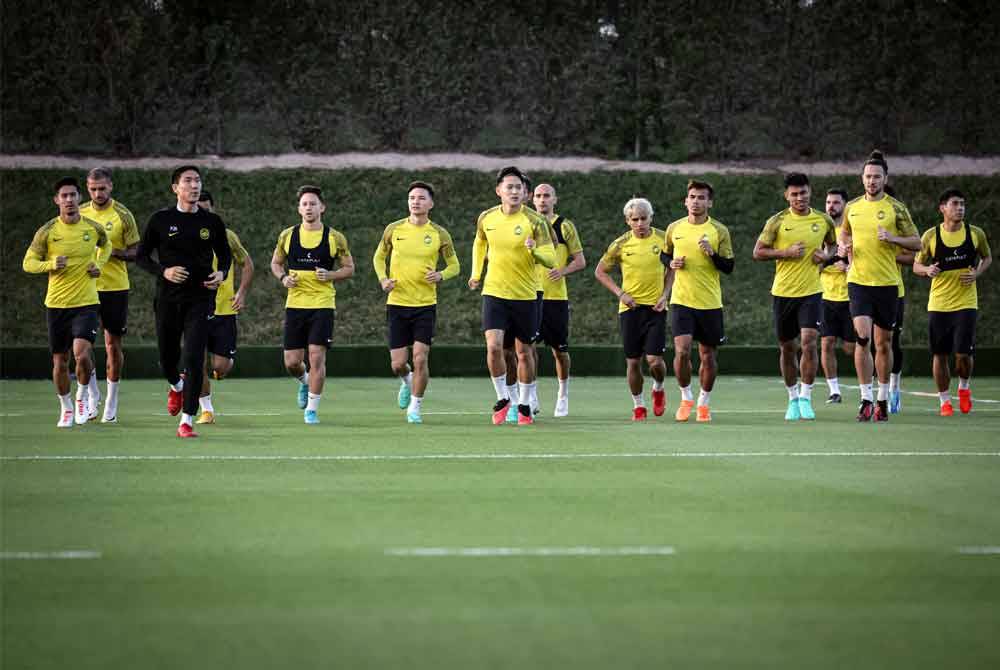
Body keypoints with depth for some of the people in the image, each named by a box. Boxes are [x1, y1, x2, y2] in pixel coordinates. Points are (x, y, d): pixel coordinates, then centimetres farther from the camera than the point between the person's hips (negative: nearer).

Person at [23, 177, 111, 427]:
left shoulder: (94, 228, 0)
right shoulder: (47, 231, -4)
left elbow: (105, 245, 23)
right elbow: (28, 263, 1)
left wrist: (99, 264, 4)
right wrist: (51, 264, -17)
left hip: (86, 303, -1)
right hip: (56, 304, 1)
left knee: (82, 353, -20)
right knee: (59, 362, 7)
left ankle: (82, 397, 8)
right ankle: (66, 408, 28)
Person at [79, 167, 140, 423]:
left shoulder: (122, 215, -3)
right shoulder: (80, 214, 6)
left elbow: (135, 253, -1)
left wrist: (113, 251, -18)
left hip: (115, 288, -2)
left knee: (113, 345, 2)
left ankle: (111, 402, 13)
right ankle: (92, 394, 10)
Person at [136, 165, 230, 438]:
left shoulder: (212, 222, 4)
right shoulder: (160, 219, 0)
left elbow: (225, 254, 17)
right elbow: (141, 256, 4)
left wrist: (221, 273, -4)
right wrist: (163, 271, -13)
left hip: (200, 297, -1)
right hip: (167, 300, 1)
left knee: (194, 359, -13)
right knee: (167, 359, 11)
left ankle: (187, 421, -10)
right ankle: (177, 387, 48)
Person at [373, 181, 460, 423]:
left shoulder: (439, 234, -2)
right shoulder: (393, 230, 1)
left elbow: (454, 265, 9)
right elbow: (379, 257, 15)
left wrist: (441, 275, -13)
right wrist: (383, 279, -3)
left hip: (426, 305, -1)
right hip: (397, 303, 1)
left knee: (420, 358, -9)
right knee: (398, 363, 1)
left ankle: (415, 407, 8)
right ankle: (406, 382, 37)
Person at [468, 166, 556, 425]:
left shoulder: (535, 221, -10)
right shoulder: (486, 218, -1)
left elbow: (550, 258, -12)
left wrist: (535, 251, -31)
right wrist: (476, 273, 19)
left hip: (525, 296, -1)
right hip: (494, 293, 1)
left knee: (524, 352, 8)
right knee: (494, 346, -16)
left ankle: (524, 406, 25)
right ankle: (502, 398, 4)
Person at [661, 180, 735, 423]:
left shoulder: (719, 231, -2)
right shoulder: (674, 228, 4)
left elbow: (729, 267, -2)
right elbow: (664, 255, 20)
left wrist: (712, 254, -20)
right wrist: (671, 263, -2)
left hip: (710, 303, 0)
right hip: (681, 301, 0)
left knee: (708, 356, 7)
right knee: (681, 351, -15)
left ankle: (704, 403, 25)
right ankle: (686, 398, 7)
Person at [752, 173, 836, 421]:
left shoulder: (823, 221, 3)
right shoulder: (777, 221, -3)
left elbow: (833, 245, 21)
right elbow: (758, 252, -2)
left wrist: (827, 255, -2)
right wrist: (786, 252, -14)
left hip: (811, 291, 0)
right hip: (783, 292, 0)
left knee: (809, 342, -16)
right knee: (787, 348, 8)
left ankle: (806, 398, -5)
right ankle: (793, 398, 24)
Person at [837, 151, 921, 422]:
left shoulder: (896, 208, -2)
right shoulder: (852, 207, 8)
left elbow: (916, 243, 1)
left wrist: (893, 238, -16)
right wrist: (843, 246, 4)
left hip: (887, 283, -1)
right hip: (858, 281, 1)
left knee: (884, 343, 8)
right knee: (862, 337, -15)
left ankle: (883, 399, 23)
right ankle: (866, 399, -11)